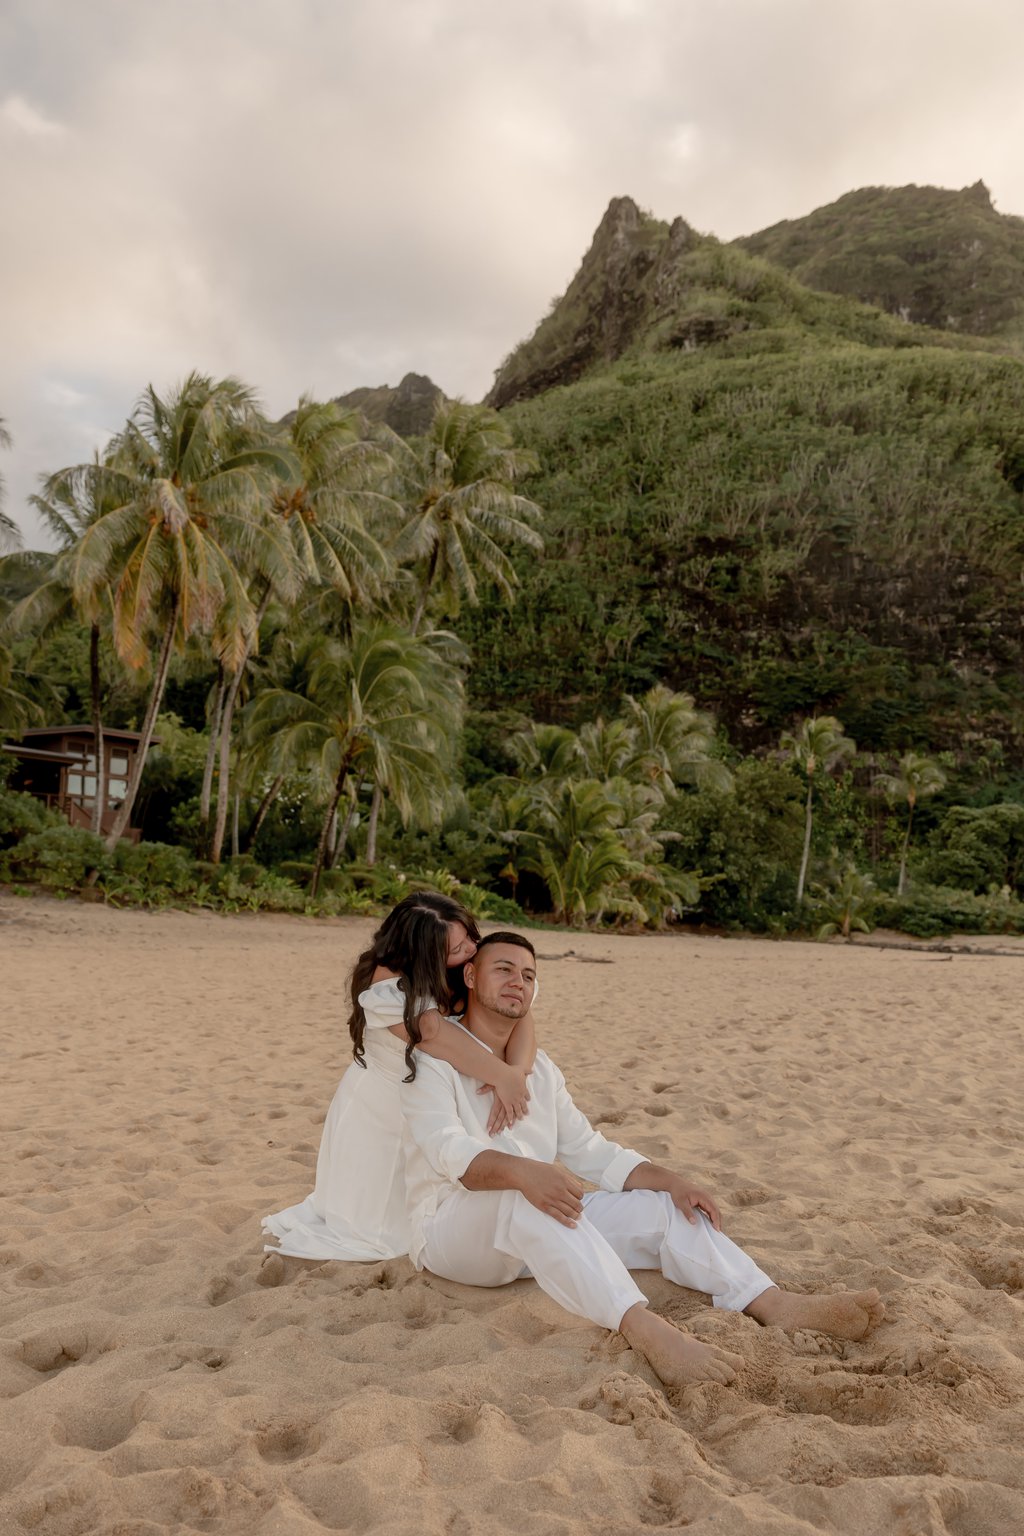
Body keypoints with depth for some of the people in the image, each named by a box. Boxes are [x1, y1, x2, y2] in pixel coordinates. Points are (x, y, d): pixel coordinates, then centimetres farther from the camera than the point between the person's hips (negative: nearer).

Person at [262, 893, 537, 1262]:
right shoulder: (388, 987, -28)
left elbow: (520, 1014, -24)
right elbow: (436, 1036, -40)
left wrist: (517, 1073, -41)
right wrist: (502, 1076, -43)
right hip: (380, 1117, -4)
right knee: (373, 1226, 11)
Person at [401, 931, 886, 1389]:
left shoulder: (540, 1068, 16)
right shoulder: (435, 1058, -7)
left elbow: (590, 1150, 13)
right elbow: (449, 1149, -23)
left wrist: (669, 1180, -4)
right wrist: (521, 1171, -43)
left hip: (533, 1235, 7)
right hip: (449, 1230, -6)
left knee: (659, 1207, -10)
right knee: (522, 1199, -39)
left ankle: (779, 1306, -24)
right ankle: (645, 1331, -52)